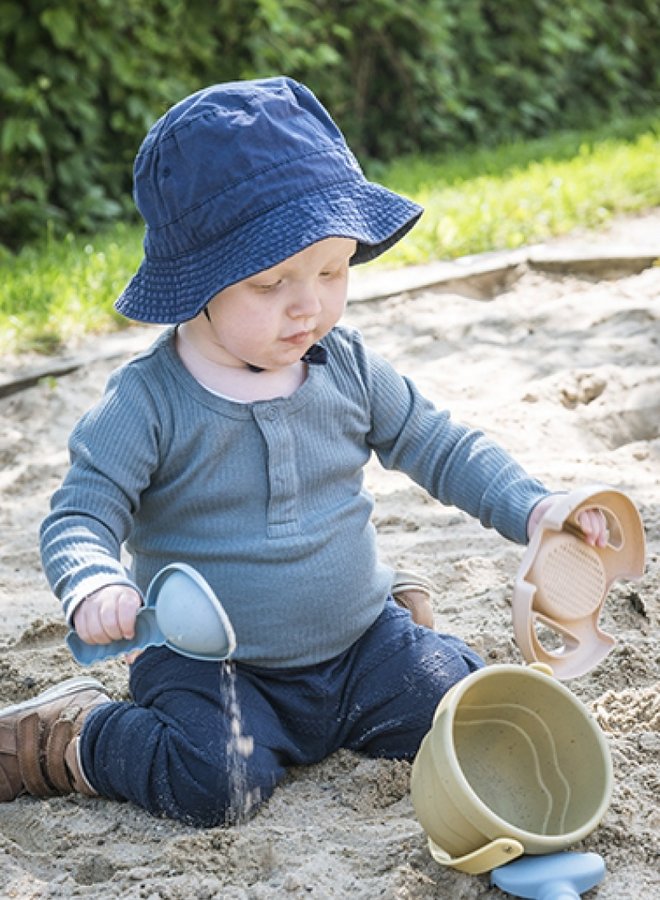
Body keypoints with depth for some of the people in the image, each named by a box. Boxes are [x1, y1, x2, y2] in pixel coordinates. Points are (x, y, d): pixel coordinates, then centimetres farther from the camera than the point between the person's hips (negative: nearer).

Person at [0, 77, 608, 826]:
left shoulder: (347, 366, 0)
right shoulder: (150, 402, -14)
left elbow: (437, 446, 10)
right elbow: (78, 516, -15)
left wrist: (532, 509, -2)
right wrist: (94, 585, -37)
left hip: (358, 645, 4)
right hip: (212, 668, -4)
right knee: (216, 781, -29)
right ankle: (66, 737, -1)